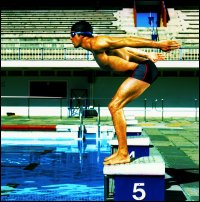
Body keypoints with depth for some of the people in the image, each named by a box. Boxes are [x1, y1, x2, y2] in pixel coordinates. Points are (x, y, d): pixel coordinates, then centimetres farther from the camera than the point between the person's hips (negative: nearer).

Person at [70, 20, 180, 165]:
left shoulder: (97, 43, -13)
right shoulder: (96, 47, 17)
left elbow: (127, 41, -18)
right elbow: (124, 48, 25)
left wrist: (157, 44, -20)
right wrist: (147, 55, 35)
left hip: (142, 70, -10)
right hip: (141, 71, 10)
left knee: (115, 106, -12)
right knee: (114, 106, 11)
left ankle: (123, 154, -10)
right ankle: (121, 151, 13)